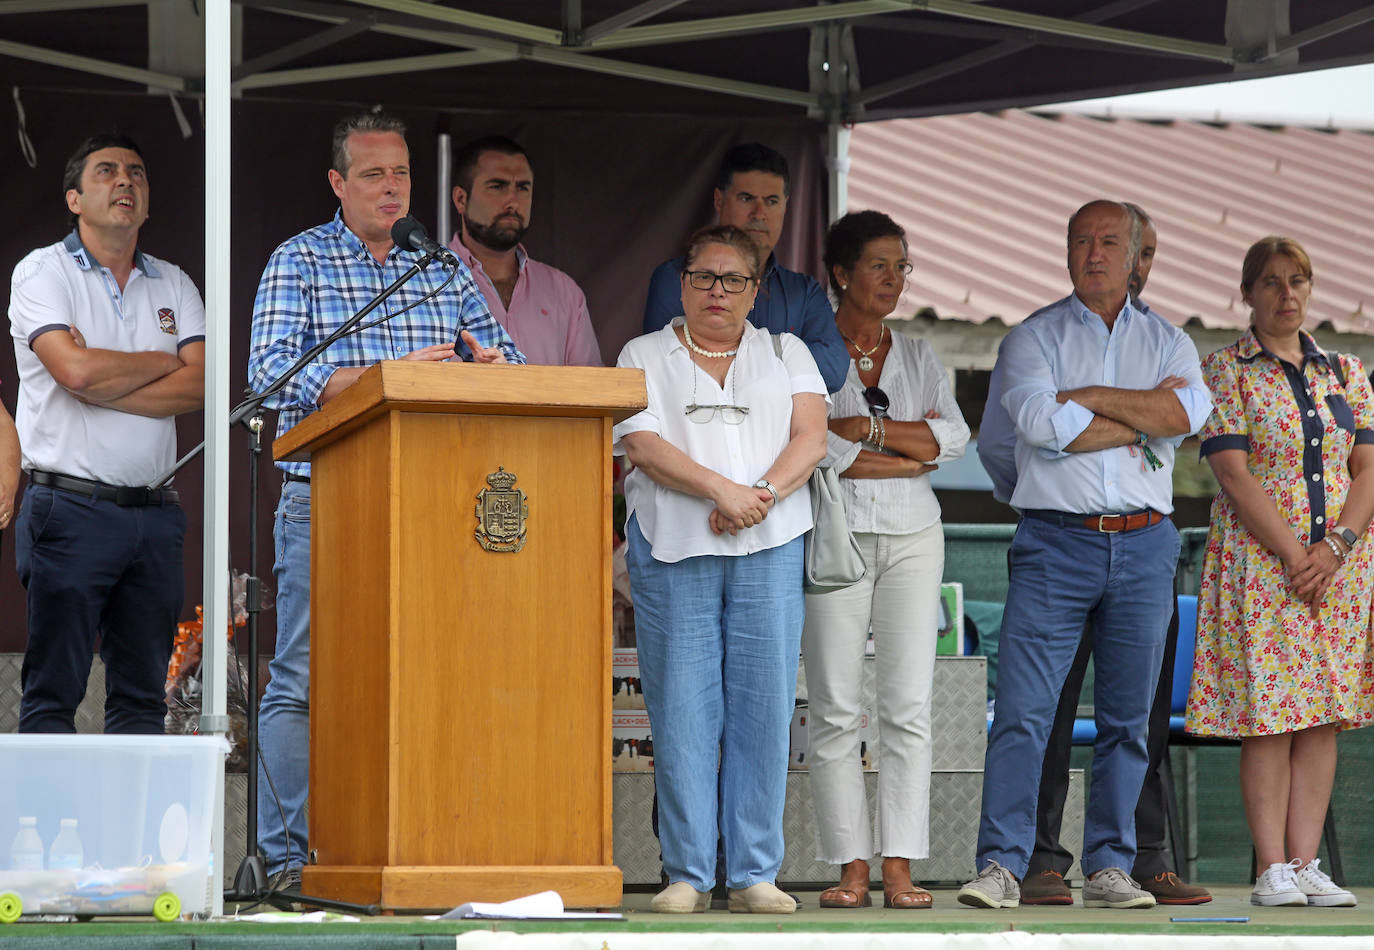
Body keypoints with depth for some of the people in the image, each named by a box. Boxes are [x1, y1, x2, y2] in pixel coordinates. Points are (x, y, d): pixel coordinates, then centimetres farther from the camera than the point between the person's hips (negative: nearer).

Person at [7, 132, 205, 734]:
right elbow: (75, 370, -16)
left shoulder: (173, 285, 15)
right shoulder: (43, 272, 1)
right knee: (53, 692, -5)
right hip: (71, 503, -5)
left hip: (154, 512, 5)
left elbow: (201, 386, 0)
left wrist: (103, 386, -10)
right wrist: (162, 364, 0)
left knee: (143, 694, 5)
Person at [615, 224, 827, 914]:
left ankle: (754, 874, 3)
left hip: (770, 548, 1)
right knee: (681, 709, -4)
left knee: (763, 708, -2)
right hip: (673, 547, -1)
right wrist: (721, 489, -16)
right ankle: (687, 875, 1)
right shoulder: (646, 355, 12)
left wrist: (763, 494, -13)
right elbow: (643, 445, -3)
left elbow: (810, 438, 4)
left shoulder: (786, 353, 17)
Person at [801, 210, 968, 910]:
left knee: (909, 706, -5)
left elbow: (953, 437, 2)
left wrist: (862, 427, -7)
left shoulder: (919, 358, 17)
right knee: (836, 708, -6)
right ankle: (851, 869, -3)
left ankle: (900, 867, -5)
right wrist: (909, 452, -5)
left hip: (912, 536, 3)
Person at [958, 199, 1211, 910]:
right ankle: (1001, 865, -10)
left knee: (1127, 716, 5)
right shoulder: (1033, 338, 6)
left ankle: (1109, 867, 11)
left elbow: (1187, 412, -8)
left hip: (1144, 545, 3)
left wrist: (1088, 397, -8)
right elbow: (1041, 425, -13)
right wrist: (1140, 420, -7)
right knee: (1022, 711, -10)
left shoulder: (1167, 342, 14)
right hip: (1055, 542, -3)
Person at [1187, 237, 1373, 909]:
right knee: (1268, 718, -7)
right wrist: (1294, 555, -15)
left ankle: (1305, 862, 3)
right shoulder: (1224, 371, 0)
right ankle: (1272, 870, -5)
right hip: (1259, 561, -4)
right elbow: (1234, 474, -9)